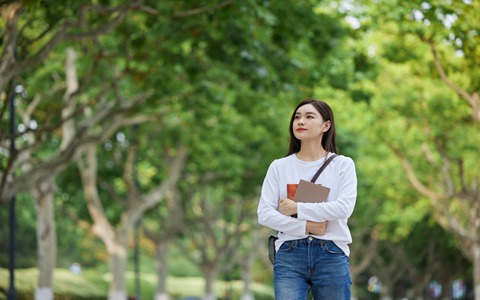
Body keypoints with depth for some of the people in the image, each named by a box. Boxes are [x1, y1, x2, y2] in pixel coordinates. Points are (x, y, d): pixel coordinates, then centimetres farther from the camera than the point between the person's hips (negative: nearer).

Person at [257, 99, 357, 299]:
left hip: (332, 255, 0)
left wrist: (297, 208, -10)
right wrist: (304, 227, -12)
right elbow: (264, 214, 0)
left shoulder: (342, 165, 5)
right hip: (289, 255, 0)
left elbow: (344, 207, -11)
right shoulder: (279, 167, 8)